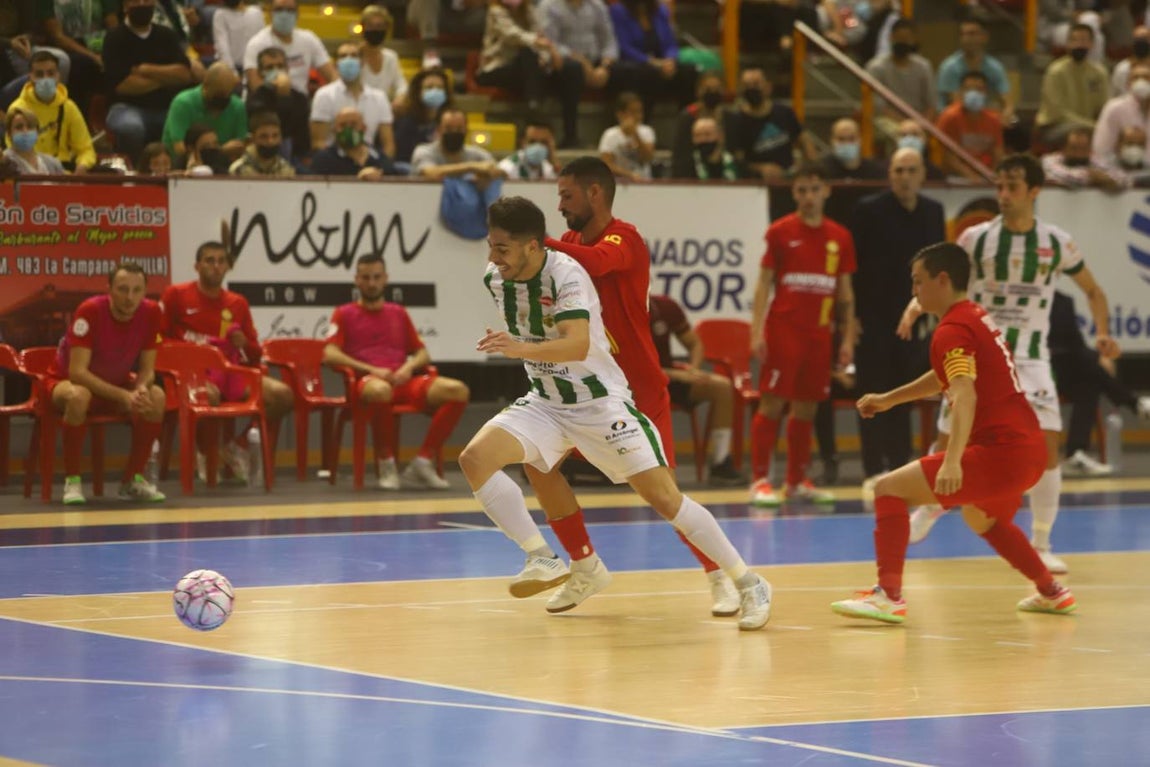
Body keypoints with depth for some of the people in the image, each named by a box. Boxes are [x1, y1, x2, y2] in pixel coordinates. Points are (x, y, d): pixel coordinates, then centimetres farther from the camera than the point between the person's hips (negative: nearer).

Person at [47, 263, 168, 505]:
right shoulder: (90, 311, -29)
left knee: (156, 397, -24)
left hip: (115, 384, 4)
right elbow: (77, 372, -33)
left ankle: (133, 479, -10)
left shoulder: (150, 312, -15)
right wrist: (123, 396, -40)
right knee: (78, 396, -40)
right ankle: (72, 480, -24)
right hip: (66, 381, -4)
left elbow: (147, 369, -7)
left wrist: (141, 389, -32)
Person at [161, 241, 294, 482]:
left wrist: (244, 343, -5)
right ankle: (206, 454, -12)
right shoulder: (176, 295, 4)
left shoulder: (238, 304, 15)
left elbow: (256, 354, 17)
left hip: (231, 371, 5)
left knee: (282, 394, -18)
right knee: (209, 395, -42)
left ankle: (239, 444, 4)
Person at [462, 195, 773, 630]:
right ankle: (543, 560, -9)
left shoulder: (566, 275, -23)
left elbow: (578, 346, -38)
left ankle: (749, 585, 4)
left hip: (600, 403, -6)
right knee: (474, 458, -17)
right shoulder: (495, 279, -3)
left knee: (664, 498, -9)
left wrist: (521, 349, -50)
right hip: (545, 403, 6)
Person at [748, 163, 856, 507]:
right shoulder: (780, 232, 0)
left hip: (820, 333, 4)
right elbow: (764, 283, -1)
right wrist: (757, 331, -9)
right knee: (772, 403, -7)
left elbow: (845, 292, 13)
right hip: (784, 329, -4)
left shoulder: (840, 237, 9)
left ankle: (797, 482, 15)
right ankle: (760, 480, -4)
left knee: (806, 408, 7)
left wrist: (848, 338, 8)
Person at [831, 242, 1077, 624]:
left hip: (1000, 450, -10)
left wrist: (953, 461, -38)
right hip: (1030, 448, 10)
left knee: (890, 489, -9)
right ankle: (1052, 592, 43)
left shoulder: (953, 330, -12)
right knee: (981, 517, 38)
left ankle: (889, 596, -20)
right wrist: (888, 398, 35)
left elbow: (965, 395, -27)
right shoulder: (977, 317, 18)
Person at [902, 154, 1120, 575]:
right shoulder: (977, 238, -4)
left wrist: (1103, 333, -7)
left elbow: (1092, 290, 10)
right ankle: (928, 511, 37)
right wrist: (917, 304, -17)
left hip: (1029, 359, 0)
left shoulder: (1056, 243, -3)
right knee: (949, 444, 7)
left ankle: (1041, 544, -3)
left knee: (1046, 445, -15)